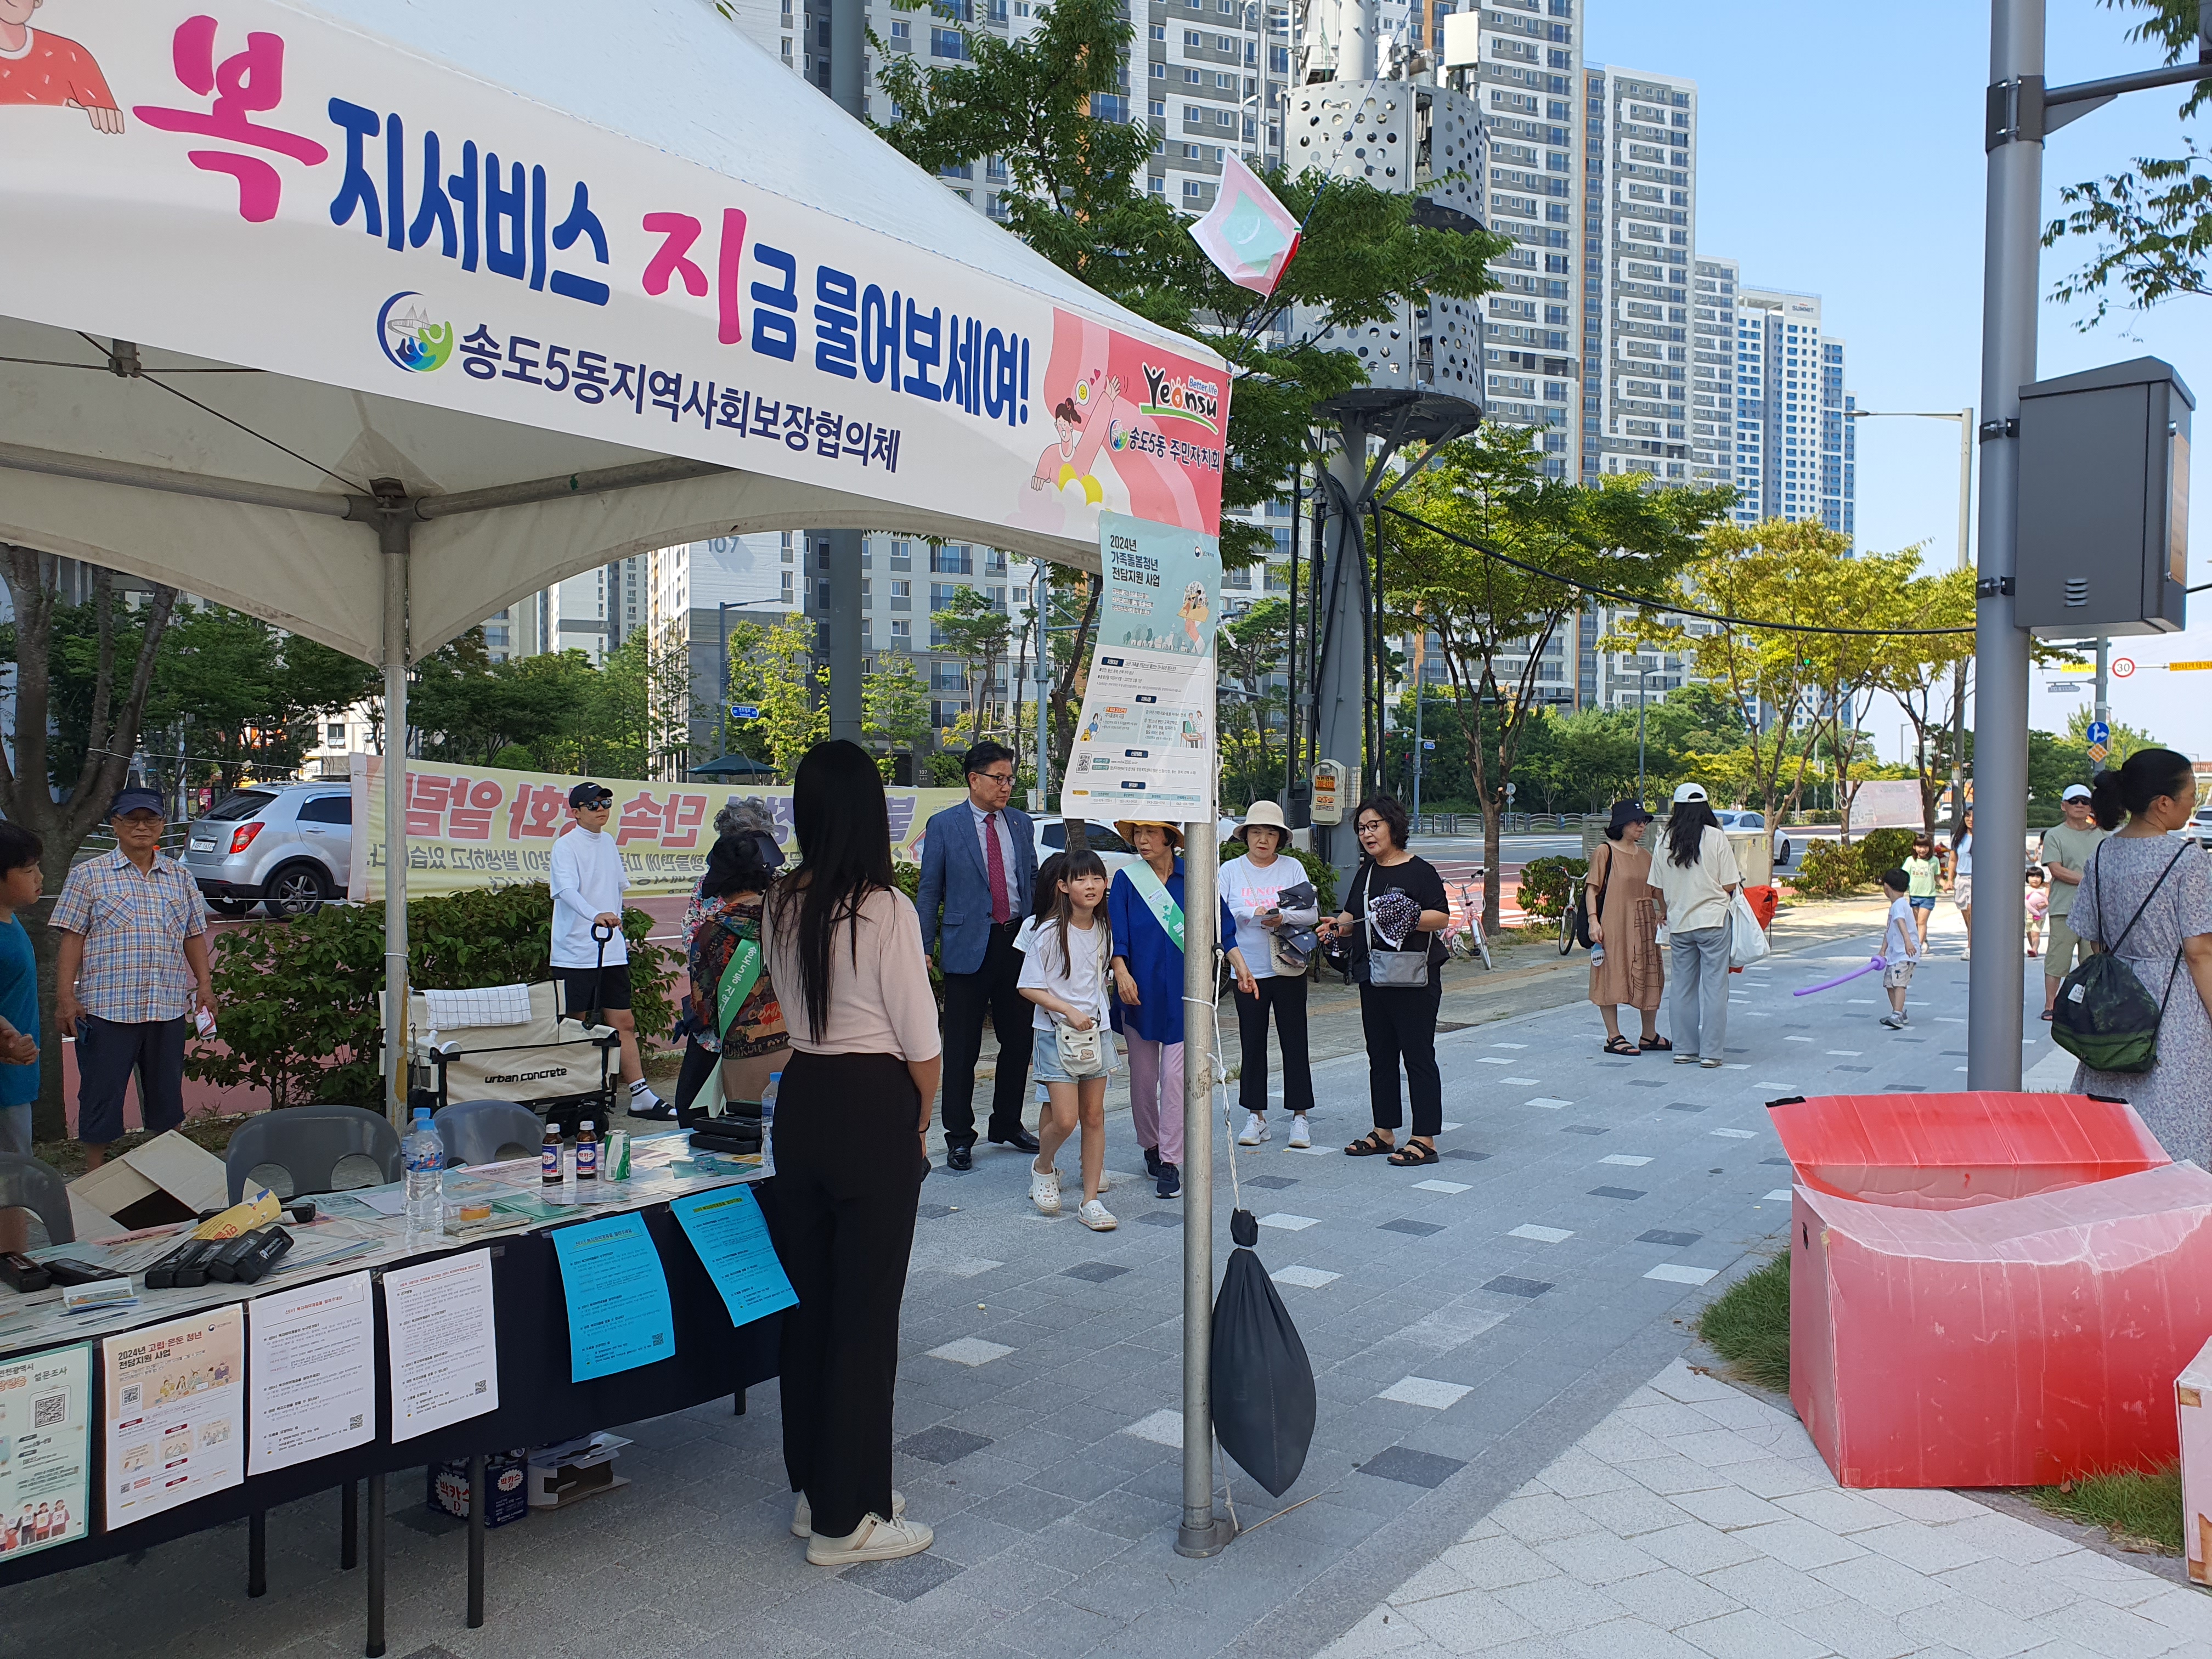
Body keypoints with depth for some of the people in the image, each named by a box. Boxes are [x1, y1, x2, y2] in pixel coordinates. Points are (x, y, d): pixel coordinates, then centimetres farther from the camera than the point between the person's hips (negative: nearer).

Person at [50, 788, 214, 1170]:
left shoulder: (179, 877, 12)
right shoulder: (89, 875, 2)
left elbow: (194, 935, 15)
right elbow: (72, 938, -2)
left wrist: (204, 985, 7)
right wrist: (66, 996, -8)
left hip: (169, 1009, 3)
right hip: (106, 1007, -3)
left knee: (167, 1095, 13)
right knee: (101, 1095, 3)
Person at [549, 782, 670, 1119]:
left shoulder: (608, 842, 13)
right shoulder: (566, 846, -9)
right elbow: (567, 890, -25)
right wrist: (596, 915, -41)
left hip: (612, 951, 6)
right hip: (575, 953, -6)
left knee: (624, 1024, 6)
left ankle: (641, 1095, 7)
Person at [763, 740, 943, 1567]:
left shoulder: (783, 904, 3)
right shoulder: (886, 909, -16)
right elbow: (921, 1042, -13)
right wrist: (922, 1124, 4)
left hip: (800, 1101, 7)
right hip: (875, 1109, -7)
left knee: (808, 1298, 17)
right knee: (865, 1313, 3)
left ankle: (816, 1489, 31)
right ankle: (846, 1520, 13)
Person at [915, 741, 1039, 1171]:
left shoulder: (1022, 824, 10)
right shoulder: (944, 826, -1)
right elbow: (929, 890, 0)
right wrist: (925, 947, -5)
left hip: (1018, 942, 4)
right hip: (968, 945, -4)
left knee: (1019, 1039, 11)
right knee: (962, 1048, 1)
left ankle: (1008, 1125, 27)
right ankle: (959, 1137, 12)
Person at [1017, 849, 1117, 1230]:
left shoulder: (1104, 930, 5)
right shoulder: (1049, 931, -13)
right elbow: (1029, 987, -11)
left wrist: (1098, 1015, 11)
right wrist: (1069, 1012, -18)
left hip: (1096, 1029, 5)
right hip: (1057, 1031, -5)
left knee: (1094, 1115, 5)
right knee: (1064, 1119, -9)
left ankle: (1091, 1201, 11)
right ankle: (1043, 1168, 22)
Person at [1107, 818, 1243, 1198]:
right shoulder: (1126, 879, 0)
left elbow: (1221, 923, 7)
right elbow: (1116, 933, -7)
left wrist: (1240, 965, 0)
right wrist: (1121, 971, -23)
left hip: (1183, 990, -1)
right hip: (1140, 991, 1)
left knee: (1175, 1074, -6)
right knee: (1143, 1075, 10)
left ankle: (1170, 1161, -1)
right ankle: (1151, 1146, 30)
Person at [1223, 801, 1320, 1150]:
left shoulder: (1293, 868, 4)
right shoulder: (1231, 870, 4)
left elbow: (1311, 913, -3)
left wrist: (1282, 917, -21)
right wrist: (1254, 913, -19)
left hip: (1288, 968, 0)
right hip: (1248, 971, 0)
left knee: (1294, 1043, 2)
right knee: (1253, 1044, 5)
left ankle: (1300, 1115, 10)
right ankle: (1256, 1115, 14)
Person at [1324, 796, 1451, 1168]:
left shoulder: (1420, 870, -7)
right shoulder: (1366, 871, 15)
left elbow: (1442, 918, -12)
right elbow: (1352, 914, 20)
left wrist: (1408, 916, -27)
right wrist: (1340, 925, -2)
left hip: (1413, 980, -8)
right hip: (1373, 979, 8)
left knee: (1418, 1056, -3)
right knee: (1380, 1056, 12)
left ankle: (1425, 1140, 1)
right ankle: (1384, 1132, 21)